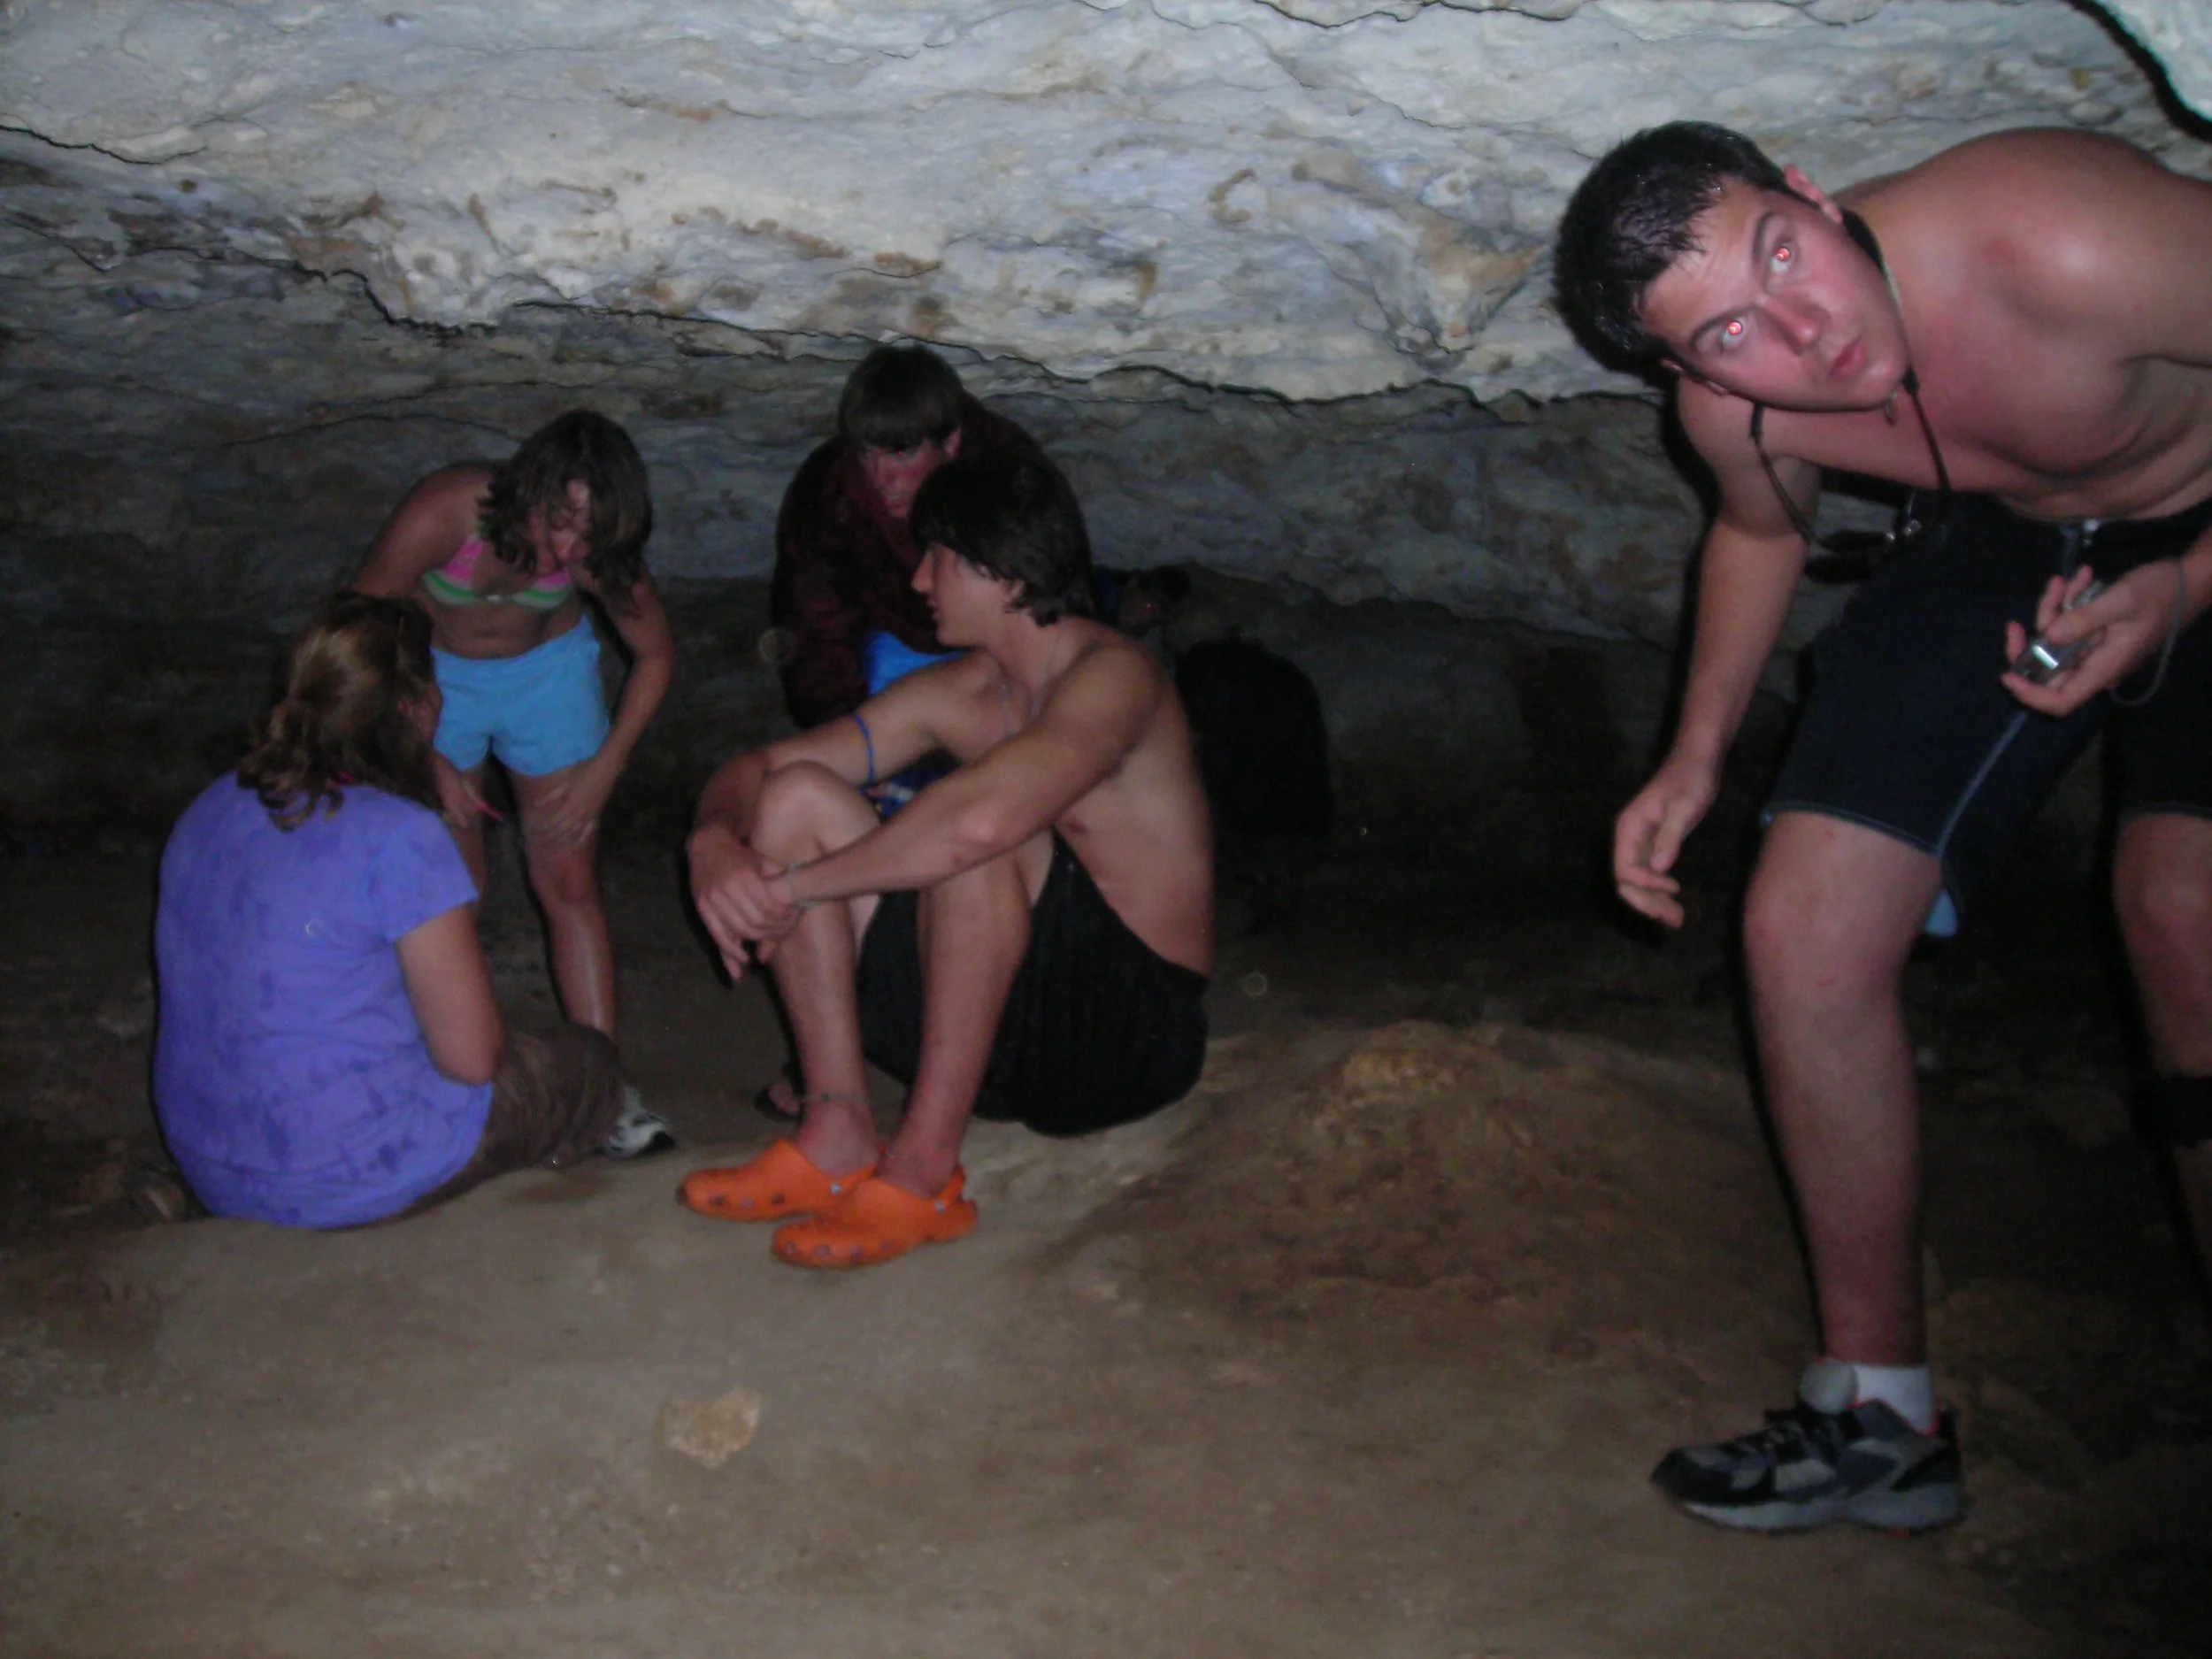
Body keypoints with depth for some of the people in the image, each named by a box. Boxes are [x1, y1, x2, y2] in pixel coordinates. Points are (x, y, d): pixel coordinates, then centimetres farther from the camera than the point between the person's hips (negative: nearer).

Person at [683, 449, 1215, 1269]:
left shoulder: (1112, 675, -16)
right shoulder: (957, 693, 9)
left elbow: (983, 819, -36)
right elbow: (759, 768, 10)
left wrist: (797, 884, -24)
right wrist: (714, 840, -15)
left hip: (1131, 1035, -8)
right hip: (1004, 1023, 8)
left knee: (968, 834, -33)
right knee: (795, 797, -3)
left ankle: (925, 1169, -24)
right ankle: (838, 1139, -9)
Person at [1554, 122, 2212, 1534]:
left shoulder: (2070, 246, -37)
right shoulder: (1733, 405, -18)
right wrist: (1695, 759, -4)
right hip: (1998, 545, 4)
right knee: (1806, 929, -7)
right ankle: (1882, 1414, 8)